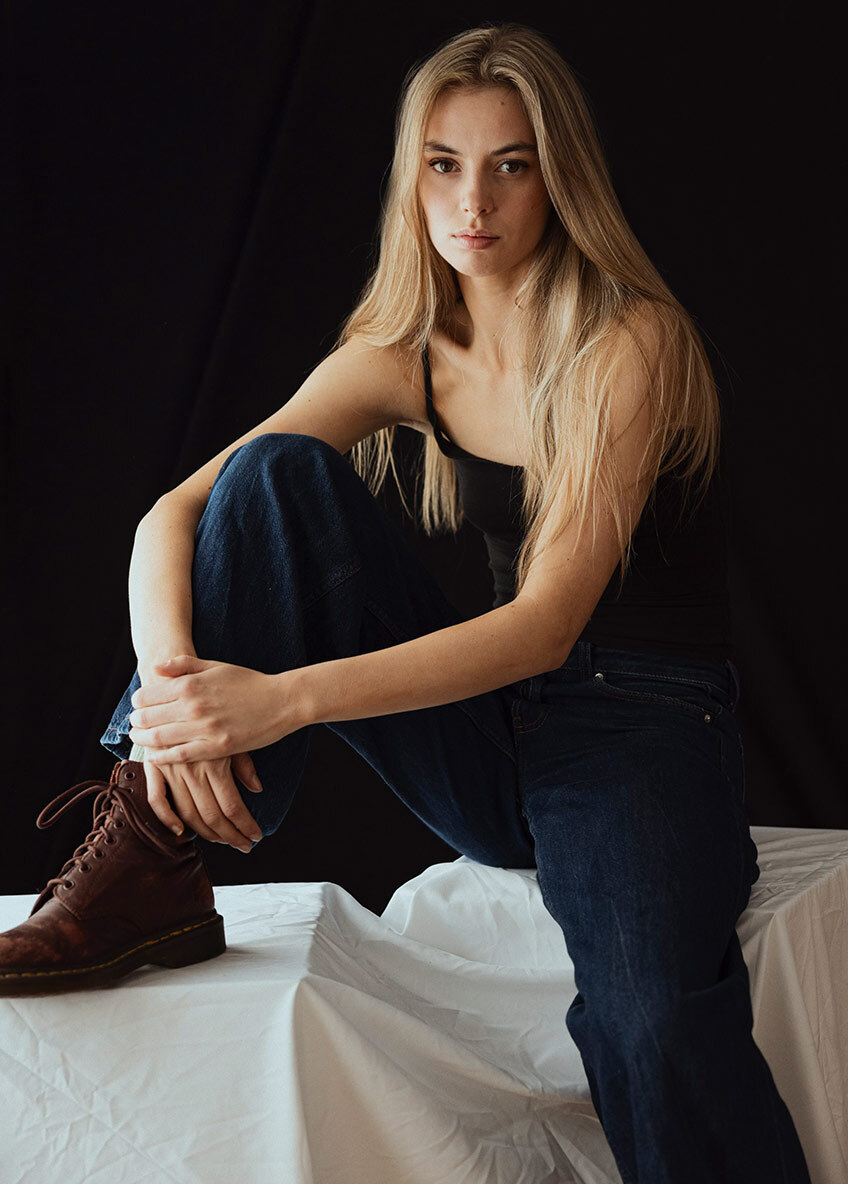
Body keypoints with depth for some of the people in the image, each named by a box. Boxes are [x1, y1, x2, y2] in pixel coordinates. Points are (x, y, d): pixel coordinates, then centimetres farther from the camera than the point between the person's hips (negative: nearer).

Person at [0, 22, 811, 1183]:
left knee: (650, 1021, -37)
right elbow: (173, 513, -4)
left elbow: (549, 622, -23)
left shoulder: (631, 343, -13)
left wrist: (284, 698, -33)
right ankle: (151, 873, -20)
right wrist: (174, 675, -27)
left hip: (642, 730, -5)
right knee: (278, 475, -14)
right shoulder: (406, 358, 3)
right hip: (493, 743, 5)